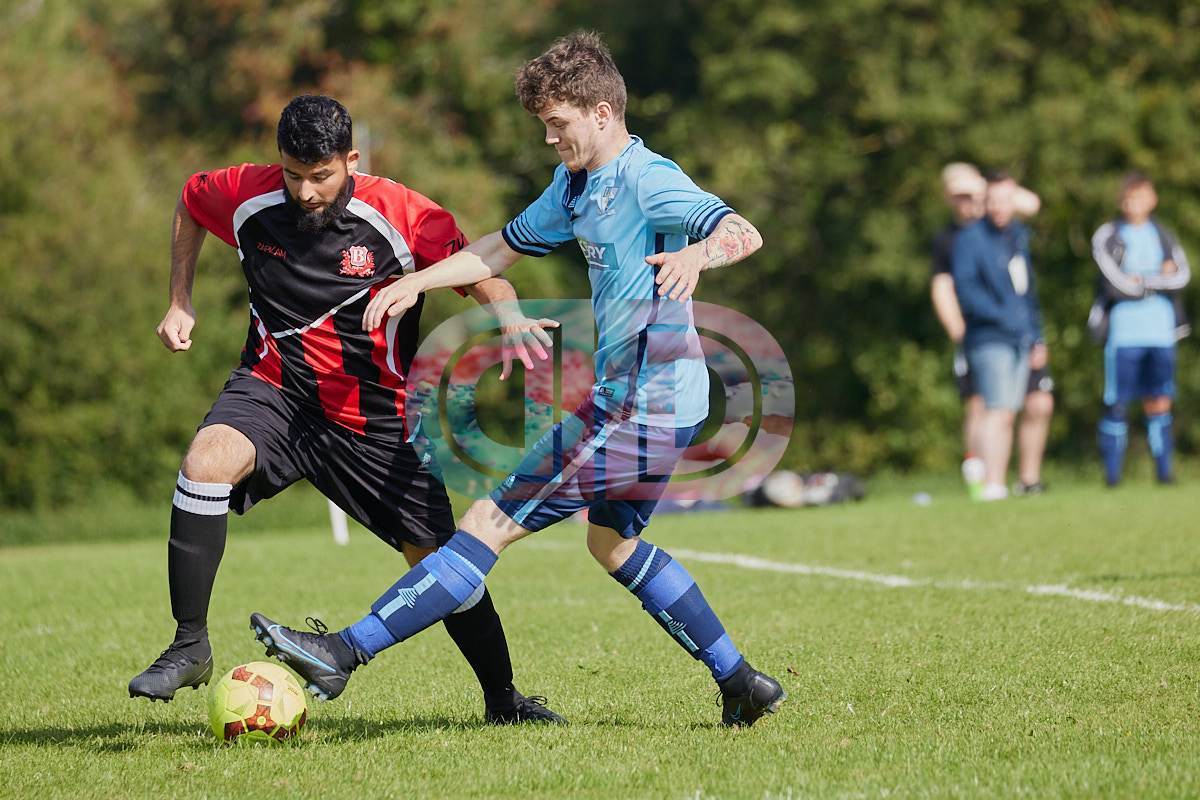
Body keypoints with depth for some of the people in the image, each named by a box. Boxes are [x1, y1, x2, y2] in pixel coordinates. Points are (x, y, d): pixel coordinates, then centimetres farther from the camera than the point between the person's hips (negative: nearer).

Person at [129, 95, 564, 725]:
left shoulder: (403, 216, -15)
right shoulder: (248, 197, -7)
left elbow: (480, 275, -12)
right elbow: (190, 201, 16)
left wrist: (513, 321, -34)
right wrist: (180, 302, 11)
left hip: (373, 420, -1)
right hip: (274, 389, 1)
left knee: (438, 557, -2)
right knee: (207, 459, -31)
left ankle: (503, 698, 20)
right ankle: (189, 647, -22)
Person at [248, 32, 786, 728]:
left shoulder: (647, 179, -15)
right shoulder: (576, 185, 13)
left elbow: (745, 234, -27)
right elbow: (503, 249, 22)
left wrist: (696, 256, -48)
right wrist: (413, 283, 11)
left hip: (641, 408, -11)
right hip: (646, 405, 11)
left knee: (490, 524, -11)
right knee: (614, 543, 27)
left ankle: (346, 653, -11)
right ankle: (742, 684, 28)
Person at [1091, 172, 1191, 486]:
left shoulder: (1163, 236, 13)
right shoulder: (1107, 236, 1)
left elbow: (1182, 276, -1)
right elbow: (1116, 284, -11)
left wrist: (1141, 281, -12)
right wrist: (1161, 278, -2)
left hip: (1160, 332, 3)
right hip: (1123, 333, -3)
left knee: (1159, 402, 3)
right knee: (1116, 404, -4)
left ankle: (1163, 468, 9)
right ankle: (1112, 471, 2)